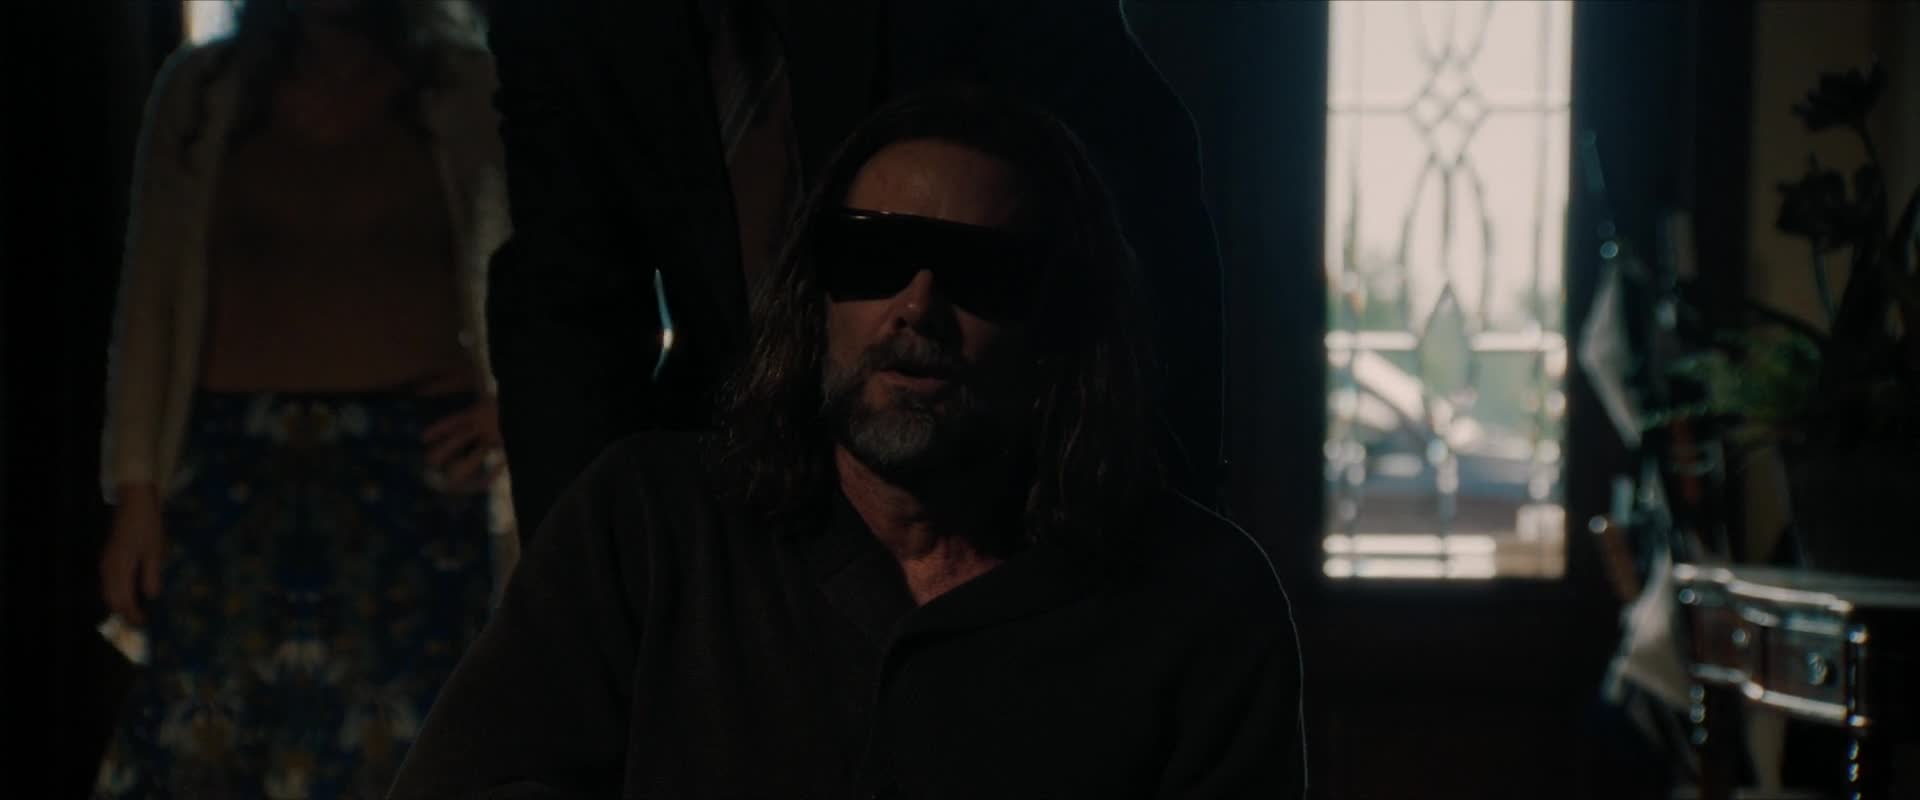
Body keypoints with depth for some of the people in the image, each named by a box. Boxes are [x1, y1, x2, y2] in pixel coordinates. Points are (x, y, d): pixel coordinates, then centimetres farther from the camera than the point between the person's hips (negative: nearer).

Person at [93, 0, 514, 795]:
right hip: (236, 460, 1)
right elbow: (149, 302, 7)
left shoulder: (466, 90, 3)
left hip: (415, 463, -1)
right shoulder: (200, 89, 8)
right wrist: (135, 488, 1)